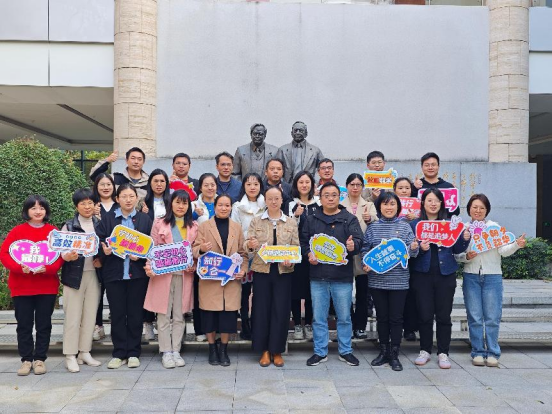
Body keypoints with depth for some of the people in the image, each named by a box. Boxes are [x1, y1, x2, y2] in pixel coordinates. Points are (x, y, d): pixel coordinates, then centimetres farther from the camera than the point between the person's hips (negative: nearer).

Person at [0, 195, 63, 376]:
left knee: (44, 325, 6)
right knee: (24, 325, 7)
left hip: (47, 287, 0)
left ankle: (40, 359, 18)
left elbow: (61, 255, -2)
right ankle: (26, 360, 18)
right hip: (21, 287, 0)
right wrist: (19, 268, -21)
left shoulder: (54, 231, 2)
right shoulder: (17, 231, 1)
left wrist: (48, 268, -20)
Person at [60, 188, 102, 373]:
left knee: (90, 314, 7)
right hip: (74, 274, -3)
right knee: (73, 316, -2)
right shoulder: (69, 226, 0)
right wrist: (68, 256, -25)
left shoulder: (100, 225, 8)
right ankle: (70, 355, 6)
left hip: (94, 274, 3)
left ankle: (85, 352, 18)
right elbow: (62, 250, -4)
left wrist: (101, 259, -3)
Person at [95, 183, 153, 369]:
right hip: (114, 273, 1)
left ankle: (133, 353, 17)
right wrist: (104, 250, -15)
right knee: (117, 314, 6)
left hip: (137, 274, -1)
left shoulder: (145, 219, 6)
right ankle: (119, 353, 16)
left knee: (135, 314, 5)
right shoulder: (108, 220, 7)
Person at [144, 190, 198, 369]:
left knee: (179, 315, 7)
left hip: (184, 274, 2)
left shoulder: (193, 226, 10)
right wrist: (149, 266, -13)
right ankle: (166, 352, 11)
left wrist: (194, 266, -6)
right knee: (164, 315, 2)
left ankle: (176, 351, 16)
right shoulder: (159, 223, 4)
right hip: (162, 274, -2)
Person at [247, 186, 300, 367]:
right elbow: (248, 244, -3)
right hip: (261, 270, 0)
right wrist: (251, 245, -25)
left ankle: (277, 351, 16)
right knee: (261, 309, 3)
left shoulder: (291, 222, 7)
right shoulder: (256, 221, 5)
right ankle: (264, 350, 17)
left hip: (283, 271, 1)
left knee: (281, 310, 2)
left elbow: (296, 247, 5)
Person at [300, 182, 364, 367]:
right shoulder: (311, 220, 8)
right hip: (318, 276, 2)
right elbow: (303, 241, 10)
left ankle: (345, 351, 25)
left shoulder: (350, 219, 2)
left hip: (343, 277, -1)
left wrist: (352, 246, -28)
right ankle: (320, 352, 22)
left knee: (344, 317, 9)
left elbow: (359, 241, -6)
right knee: (319, 317, 9)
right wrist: (309, 254, -8)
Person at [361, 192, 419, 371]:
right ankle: (383, 351, 24)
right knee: (382, 317, 11)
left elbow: (411, 251, 1)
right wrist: (367, 264, -9)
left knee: (396, 318, 4)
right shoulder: (373, 227, 4)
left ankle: (394, 355, 15)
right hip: (377, 279, 1)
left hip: (399, 280, -1)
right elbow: (365, 249, 7)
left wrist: (413, 248, -21)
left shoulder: (404, 226, 2)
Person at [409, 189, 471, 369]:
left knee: (444, 315, 4)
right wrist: (419, 248, -19)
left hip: (445, 274, 1)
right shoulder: (414, 224, 3)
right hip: (422, 274, -1)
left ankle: (443, 353, 15)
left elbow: (457, 249, 9)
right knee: (424, 315, 3)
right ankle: (425, 351, 19)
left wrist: (465, 239, -9)